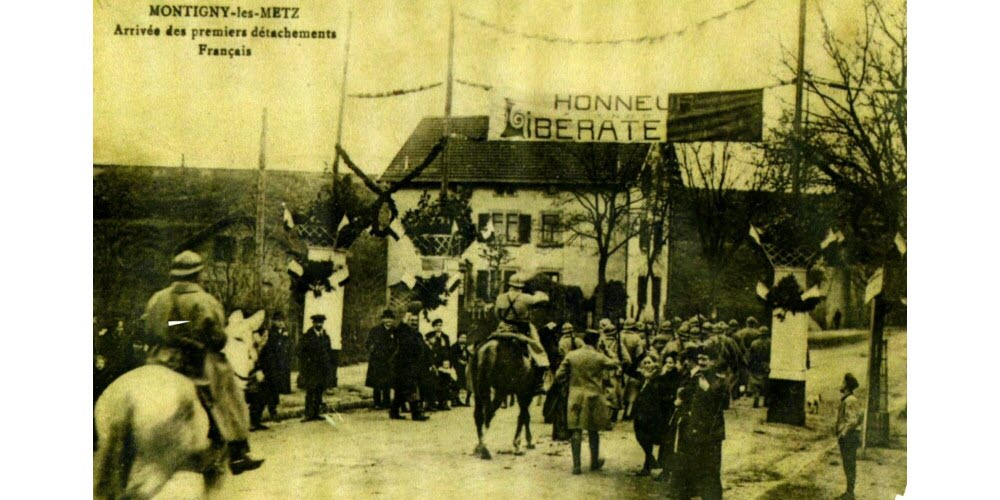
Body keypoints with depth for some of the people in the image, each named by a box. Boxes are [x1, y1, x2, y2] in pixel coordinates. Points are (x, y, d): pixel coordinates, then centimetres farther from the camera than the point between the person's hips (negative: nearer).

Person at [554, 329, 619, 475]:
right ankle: (595, 461, 26)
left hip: (575, 396, 1)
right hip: (594, 397, -1)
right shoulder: (599, 357, -7)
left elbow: (559, 374, -3)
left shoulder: (571, 356, -3)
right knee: (593, 430, 13)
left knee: (576, 431, 3)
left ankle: (576, 464, 0)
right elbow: (614, 364, 8)